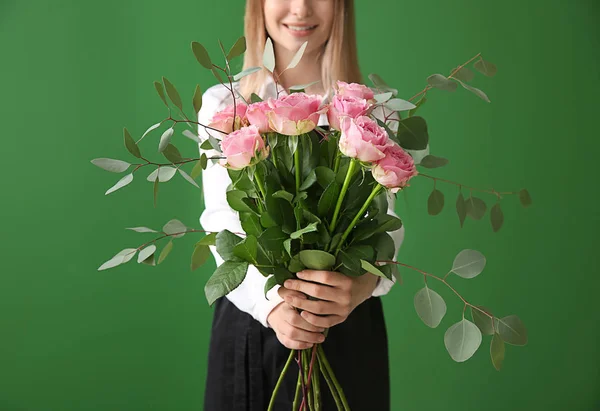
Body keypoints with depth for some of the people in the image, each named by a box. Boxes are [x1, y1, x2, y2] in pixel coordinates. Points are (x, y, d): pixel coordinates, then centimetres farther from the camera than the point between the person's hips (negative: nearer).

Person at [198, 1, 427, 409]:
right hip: (250, 324, 0)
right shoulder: (222, 103, 0)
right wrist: (270, 301, -26)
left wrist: (364, 282, -30)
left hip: (348, 329, 0)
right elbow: (223, 225, -8)